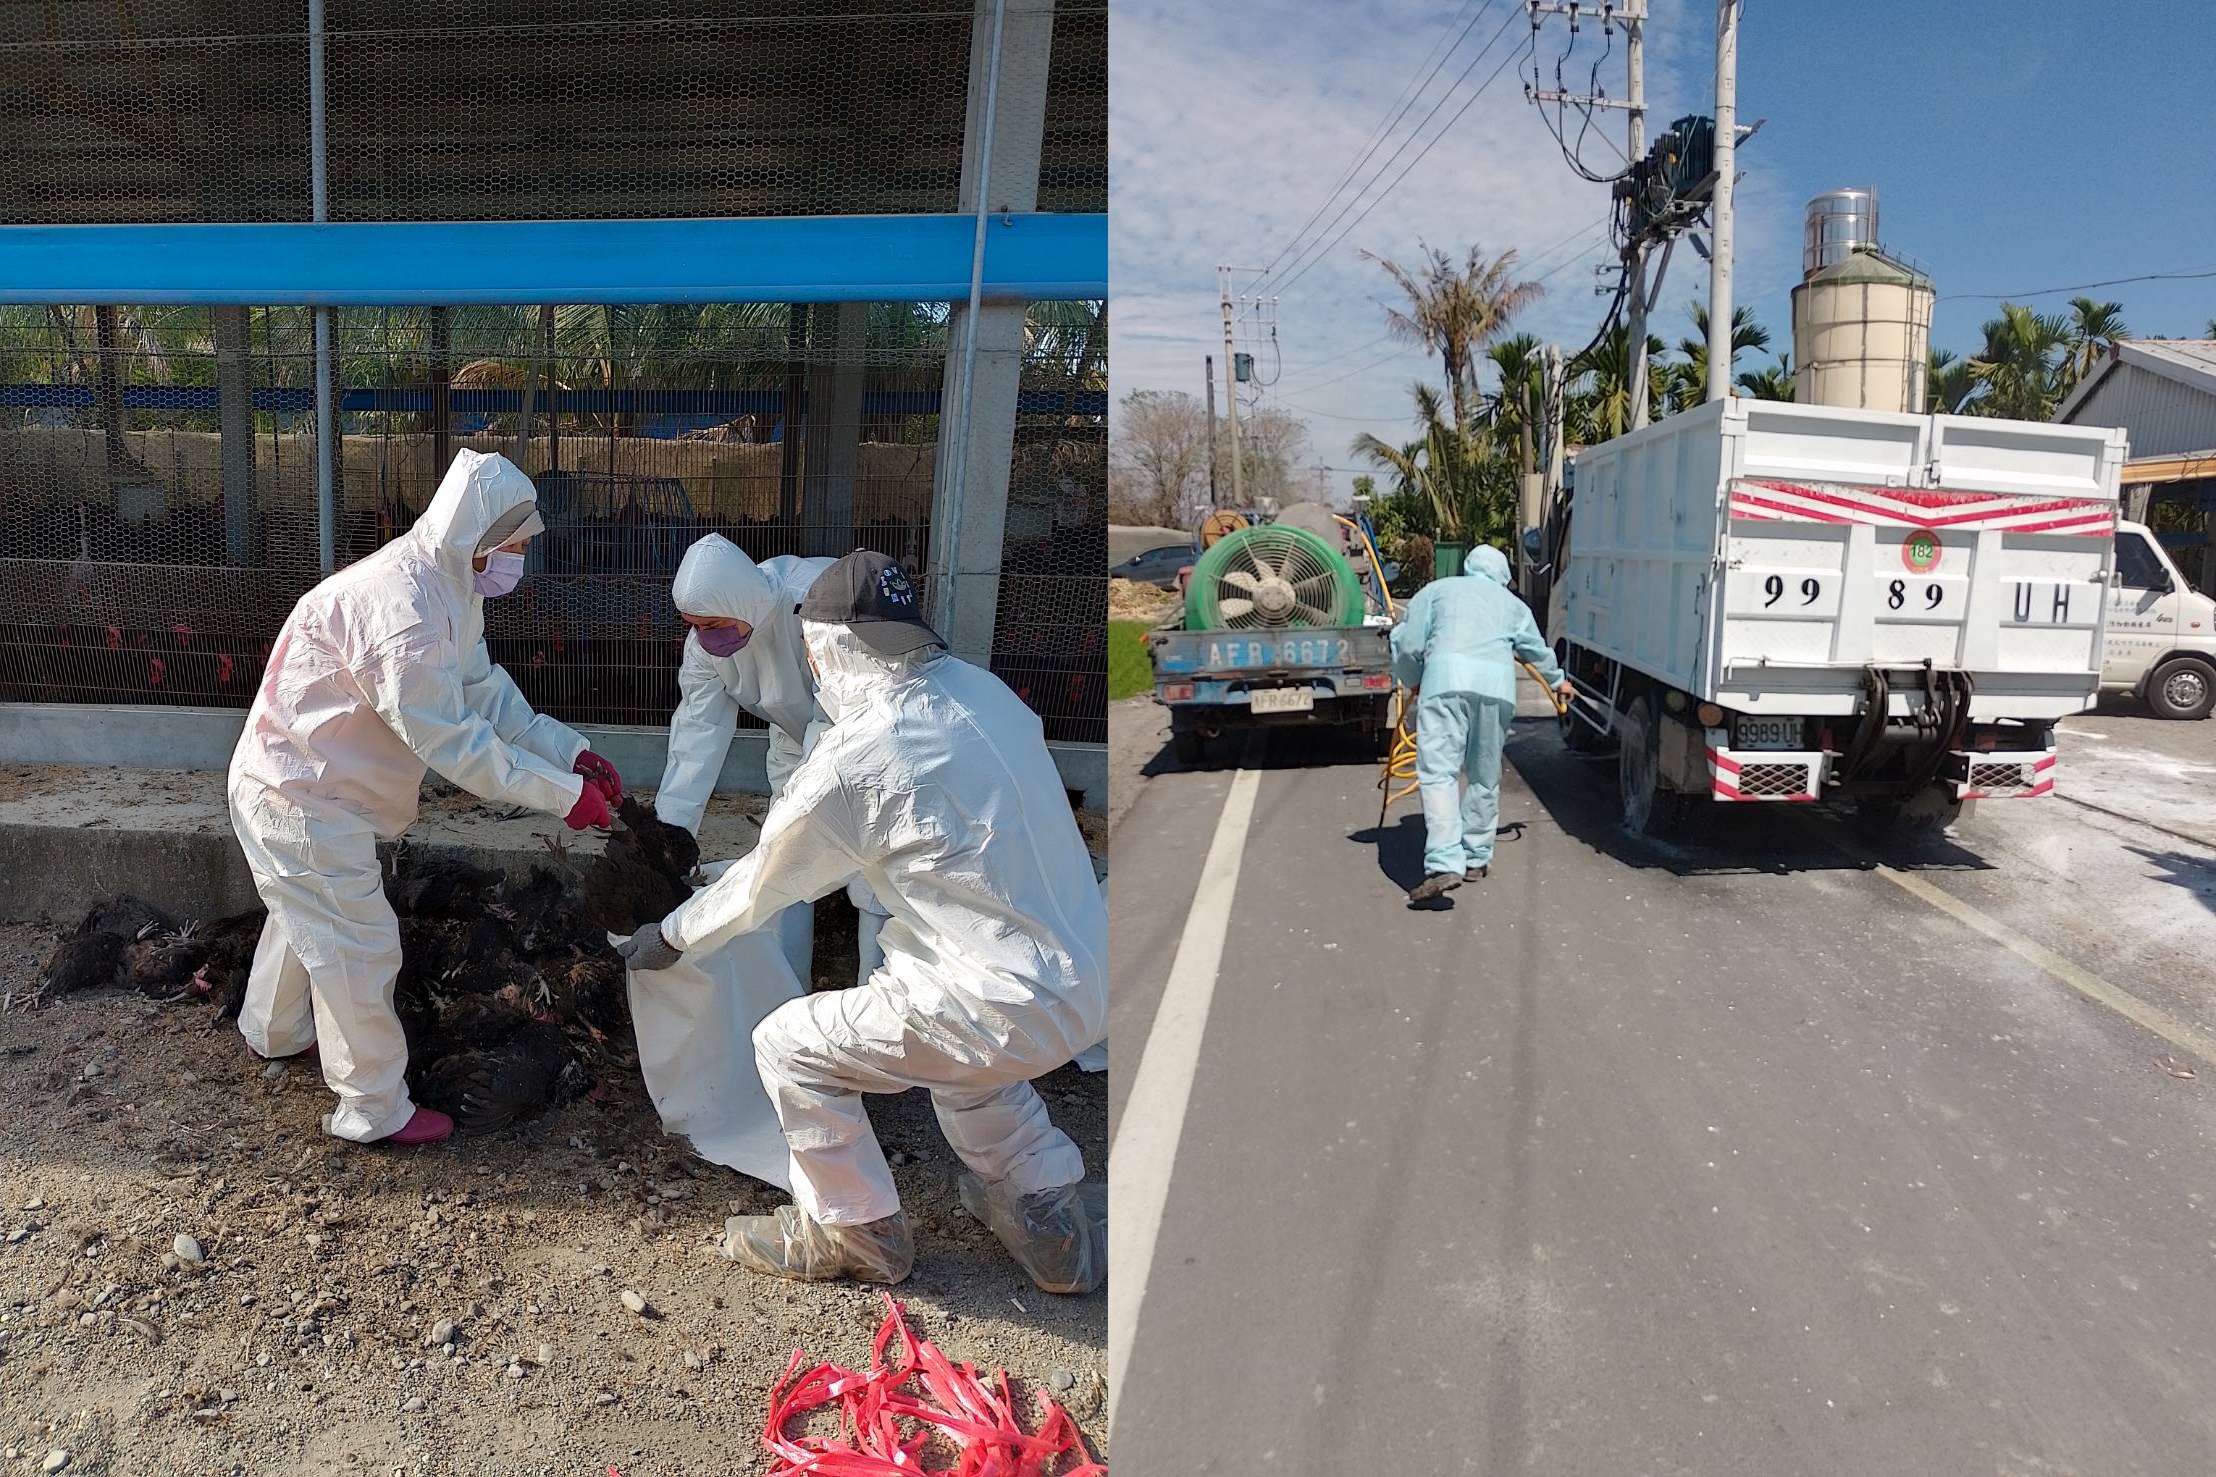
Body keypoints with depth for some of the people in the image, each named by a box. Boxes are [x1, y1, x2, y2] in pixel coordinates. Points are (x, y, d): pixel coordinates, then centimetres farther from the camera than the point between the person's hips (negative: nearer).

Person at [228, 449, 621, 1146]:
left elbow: (486, 690, 1)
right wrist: (561, 795, -29)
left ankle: (276, 1030, 55)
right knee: (361, 946, -1)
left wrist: (571, 753, -9)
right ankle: (375, 1110, 15)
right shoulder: (401, 610, -34)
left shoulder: (449, 587, -2)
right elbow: (452, 742, -32)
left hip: (299, 782, 10)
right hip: (300, 798, -10)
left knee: (310, 914, 30)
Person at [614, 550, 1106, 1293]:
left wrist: (670, 937, 22)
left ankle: (855, 1232, 25)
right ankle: (1045, 1211, 36)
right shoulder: (982, 691, 4)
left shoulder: (851, 760, -15)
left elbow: (761, 886, 1)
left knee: (789, 1045, 8)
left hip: (1009, 1005, -8)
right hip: (1089, 982, 8)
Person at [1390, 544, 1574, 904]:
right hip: (1498, 685, 3)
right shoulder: (1511, 603, 31)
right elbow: (1538, 651, 45)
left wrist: (1412, 682, 34)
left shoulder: (1437, 590, 23)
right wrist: (1558, 681, 65)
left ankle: (1444, 864, -23)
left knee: (1438, 772, -9)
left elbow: (1407, 643, 15)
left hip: (1447, 677, -3)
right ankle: (1476, 858, 26)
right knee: (1485, 776, 16)